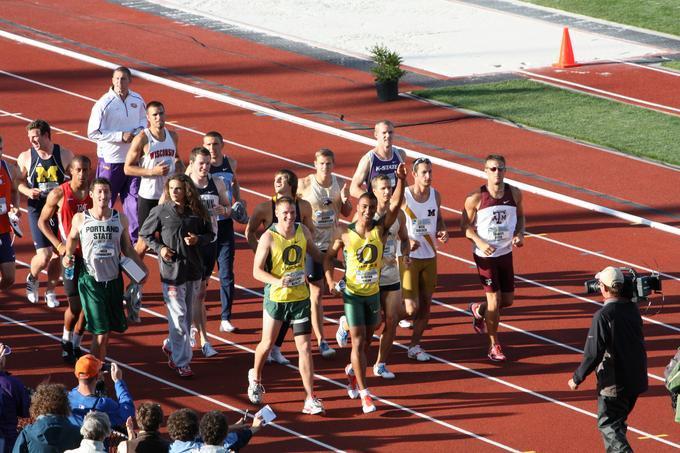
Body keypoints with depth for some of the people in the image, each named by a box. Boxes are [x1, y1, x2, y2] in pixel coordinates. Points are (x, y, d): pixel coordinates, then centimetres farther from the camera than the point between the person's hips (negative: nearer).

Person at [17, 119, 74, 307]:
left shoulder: (65, 155, -4)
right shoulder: (25, 157, -4)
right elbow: (19, 181, 6)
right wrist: (28, 191, -14)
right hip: (38, 211, -1)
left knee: (57, 254, 7)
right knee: (44, 256, -10)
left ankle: (51, 292, 26)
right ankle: (32, 278, 23)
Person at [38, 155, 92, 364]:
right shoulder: (59, 194, -8)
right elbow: (42, 222, 1)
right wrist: (59, 245, -11)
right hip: (71, 255, -3)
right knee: (75, 305, -5)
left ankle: (76, 345, 22)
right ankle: (66, 341, 20)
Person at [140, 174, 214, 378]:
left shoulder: (197, 211, 1)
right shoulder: (161, 211, -6)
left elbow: (209, 234, 11)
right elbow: (144, 234, 5)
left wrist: (198, 239, -10)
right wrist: (159, 248, -10)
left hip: (193, 269, 4)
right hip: (171, 270, -4)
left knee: (187, 315, 14)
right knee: (178, 316, -6)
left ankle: (171, 346, 38)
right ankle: (181, 362, 0)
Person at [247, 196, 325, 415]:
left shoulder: (303, 231, -1)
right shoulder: (268, 237, -15)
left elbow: (315, 254, 19)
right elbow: (257, 271, -16)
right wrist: (278, 281, -31)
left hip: (300, 297, 3)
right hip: (275, 297, -3)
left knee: (305, 348, -2)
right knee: (267, 343, 13)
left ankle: (310, 399, -1)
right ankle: (255, 377, 44)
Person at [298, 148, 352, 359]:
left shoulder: (338, 184, 2)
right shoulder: (304, 185, -11)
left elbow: (347, 213, 10)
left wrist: (345, 200, -12)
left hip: (332, 243, 4)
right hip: (312, 244, -4)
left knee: (321, 290, 14)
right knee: (317, 292, -6)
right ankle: (321, 341, -5)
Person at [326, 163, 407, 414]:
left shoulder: (380, 229, -8)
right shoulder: (346, 234, -10)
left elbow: (395, 204, -21)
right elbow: (330, 255, 4)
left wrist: (401, 180, -35)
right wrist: (330, 280, -11)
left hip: (374, 293, 3)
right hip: (352, 294, -3)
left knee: (367, 339, 15)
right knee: (358, 342, -6)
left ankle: (352, 370, 45)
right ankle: (364, 393, -4)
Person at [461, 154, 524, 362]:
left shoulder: (515, 194, -4)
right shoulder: (475, 198, -15)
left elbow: (520, 216, 13)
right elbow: (466, 225, -7)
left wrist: (520, 234, -6)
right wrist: (480, 242, -22)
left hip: (506, 253, 5)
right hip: (485, 255, -5)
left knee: (508, 299, 11)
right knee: (494, 300, -4)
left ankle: (478, 310, 43)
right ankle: (494, 345, 11)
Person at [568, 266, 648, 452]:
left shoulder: (603, 315, -20)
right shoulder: (633, 308, 2)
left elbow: (593, 353, -18)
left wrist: (577, 378, -8)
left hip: (614, 384, -7)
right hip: (637, 379, 7)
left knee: (607, 425, 0)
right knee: (617, 423, 23)